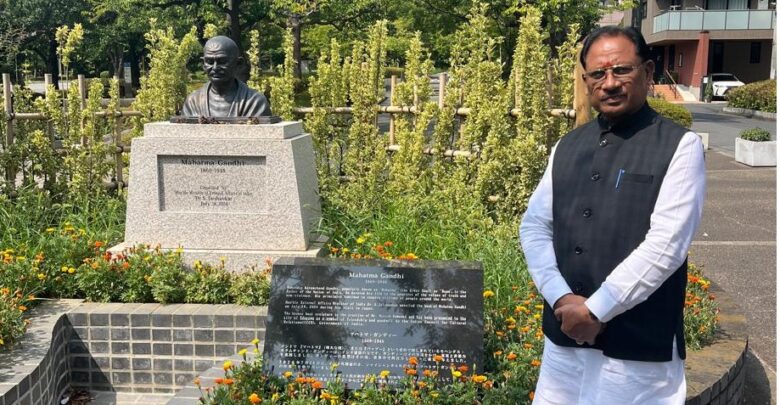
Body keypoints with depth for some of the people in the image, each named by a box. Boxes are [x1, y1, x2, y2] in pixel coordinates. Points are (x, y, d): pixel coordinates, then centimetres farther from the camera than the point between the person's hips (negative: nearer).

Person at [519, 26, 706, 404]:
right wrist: (562, 299, -9)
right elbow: (534, 226, 6)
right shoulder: (567, 147, 9)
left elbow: (666, 244, -15)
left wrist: (595, 310, -13)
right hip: (564, 336, 5)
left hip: (638, 347, -4)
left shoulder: (680, 145, -6)